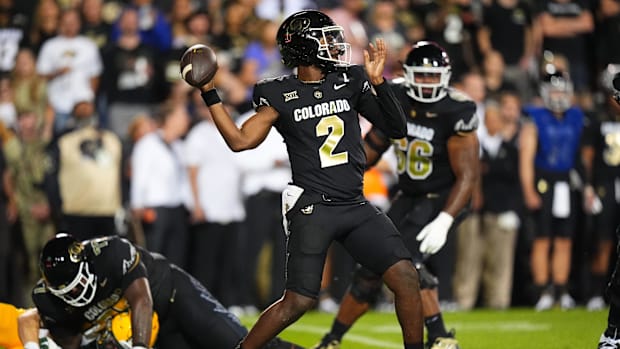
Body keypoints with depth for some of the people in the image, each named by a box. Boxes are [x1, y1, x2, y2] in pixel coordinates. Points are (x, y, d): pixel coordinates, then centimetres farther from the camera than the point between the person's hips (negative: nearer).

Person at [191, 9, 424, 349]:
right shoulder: (281, 95, 0)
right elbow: (240, 141, -2)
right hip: (312, 208, -4)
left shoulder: (351, 82, 8)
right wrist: (209, 94, -7)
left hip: (356, 207, 4)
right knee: (298, 301, -8)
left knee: (405, 277, -7)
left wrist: (378, 82, -8)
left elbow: (396, 129, 6)